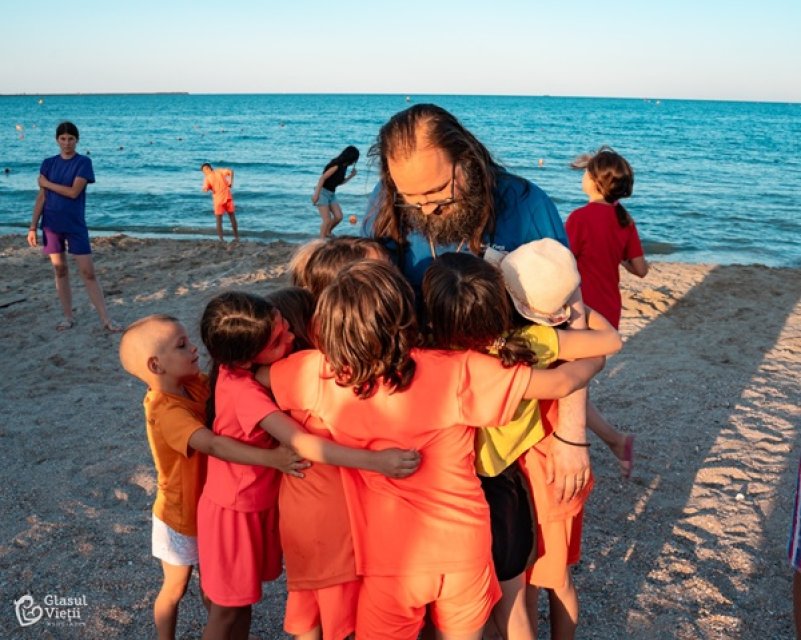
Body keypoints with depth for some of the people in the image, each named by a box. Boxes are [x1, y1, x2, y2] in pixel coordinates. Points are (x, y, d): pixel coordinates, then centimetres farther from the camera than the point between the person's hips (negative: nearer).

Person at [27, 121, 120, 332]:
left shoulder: (83, 162, -4)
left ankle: (106, 319, -4)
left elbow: (73, 192, -15)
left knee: (88, 272, -6)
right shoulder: (48, 163, 6)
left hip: (75, 225, -3)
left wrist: (46, 182, -4)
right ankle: (68, 316, 18)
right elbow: (41, 197, 6)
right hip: (52, 224, 3)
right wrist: (33, 227, 2)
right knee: (60, 270, 8)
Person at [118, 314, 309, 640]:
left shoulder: (195, 383, -9)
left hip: (209, 505, 7)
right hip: (181, 515, -7)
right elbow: (214, 445, -45)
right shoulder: (165, 411, -33)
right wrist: (270, 458, -53)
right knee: (176, 587, 16)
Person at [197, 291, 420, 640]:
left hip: (259, 503, 7)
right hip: (235, 511, -7)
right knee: (230, 608, 12)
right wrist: (374, 461, -47)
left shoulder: (241, 368, -8)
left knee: (242, 598, 23)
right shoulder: (242, 388, -33)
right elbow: (301, 443, -41)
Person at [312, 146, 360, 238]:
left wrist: (351, 175, 7)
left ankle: (327, 232, 22)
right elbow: (322, 178, -22)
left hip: (332, 194, 8)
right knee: (327, 220, -12)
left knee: (339, 217, -2)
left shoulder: (344, 167, 8)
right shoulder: (336, 165, -18)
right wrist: (316, 194, -27)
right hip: (323, 192, -8)